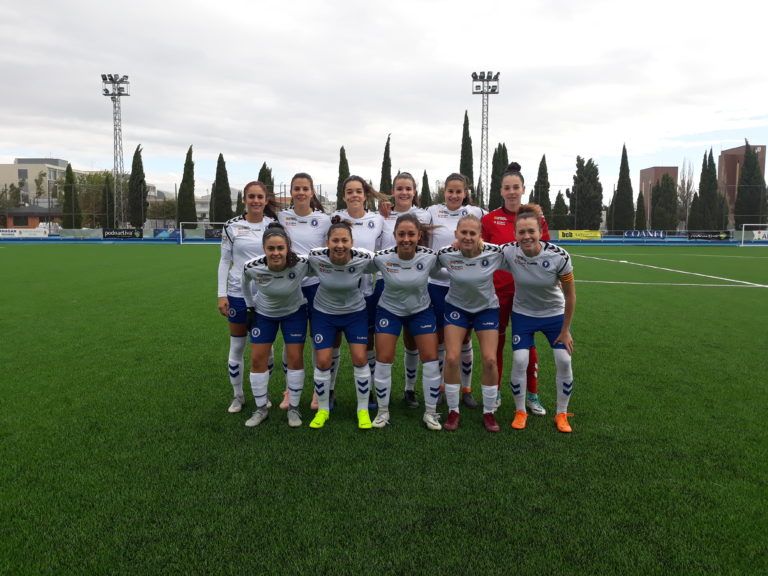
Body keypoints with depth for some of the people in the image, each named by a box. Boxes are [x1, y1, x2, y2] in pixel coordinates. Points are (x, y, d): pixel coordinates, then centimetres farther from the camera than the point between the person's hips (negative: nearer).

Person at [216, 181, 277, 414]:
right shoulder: (232, 226, -4)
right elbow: (225, 261, 1)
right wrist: (221, 294, -5)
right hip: (238, 293, -1)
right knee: (237, 346, 8)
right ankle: (238, 396, 25)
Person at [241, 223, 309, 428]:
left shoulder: (301, 263, -35)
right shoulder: (252, 267, -28)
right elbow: (245, 282, -4)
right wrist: (250, 306, 0)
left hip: (294, 312, -1)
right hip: (263, 313, 1)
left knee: (295, 359, -1)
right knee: (258, 359, 2)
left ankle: (293, 408, 17)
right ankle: (261, 409, 20)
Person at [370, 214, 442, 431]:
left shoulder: (429, 257, -22)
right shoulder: (381, 258, -25)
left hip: (421, 310, 1)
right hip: (389, 310, -1)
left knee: (431, 358, -2)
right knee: (383, 359, -3)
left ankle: (431, 413, 15)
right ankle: (383, 412, 17)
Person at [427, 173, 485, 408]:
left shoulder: (475, 212, 2)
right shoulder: (433, 211, 1)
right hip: (438, 283, 0)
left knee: (465, 337, 8)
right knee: (439, 336, 8)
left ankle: (466, 389, 21)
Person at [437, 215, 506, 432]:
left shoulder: (495, 253, -23)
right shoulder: (445, 254, -22)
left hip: (487, 308, 0)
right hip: (456, 306, 0)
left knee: (490, 360, -6)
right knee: (451, 358, -9)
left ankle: (489, 412, 15)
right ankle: (453, 411, 11)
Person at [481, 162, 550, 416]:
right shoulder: (489, 219, -1)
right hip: (497, 289, 0)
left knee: (527, 342, 9)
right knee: (496, 341, 9)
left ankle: (532, 395, 23)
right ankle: (494, 392, 25)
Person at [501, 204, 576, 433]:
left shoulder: (559, 256, -27)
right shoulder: (508, 252, -26)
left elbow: (570, 296, -14)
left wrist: (565, 330, -8)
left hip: (555, 314, 0)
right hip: (523, 314, 0)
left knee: (564, 361, -5)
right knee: (519, 361, -11)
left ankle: (561, 414, 16)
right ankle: (520, 412, 13)